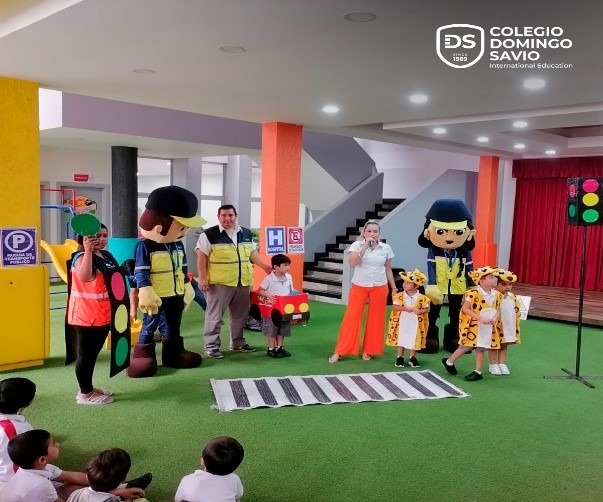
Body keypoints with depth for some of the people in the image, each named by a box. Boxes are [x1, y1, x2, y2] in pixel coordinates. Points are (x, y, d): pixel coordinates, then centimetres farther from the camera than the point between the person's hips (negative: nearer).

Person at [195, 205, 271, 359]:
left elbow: (252, 253, 19)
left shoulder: (246, 233, 10)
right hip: (219, 283, -6)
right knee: (215, 315, -1)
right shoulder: (209, 235, -8)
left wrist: (264, 265, 8)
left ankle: (238, 343, 29)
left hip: (242, 282, 6)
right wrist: (202, 278, -14)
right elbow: (201, 258, -9)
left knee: (240, 315, 15)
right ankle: (211, 346, 9)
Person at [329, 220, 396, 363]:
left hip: (379, 287, 2)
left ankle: (368, 351, 20)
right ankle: (339, 352, 6)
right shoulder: (357, 245, -6)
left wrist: (394, 288, 7)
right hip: (359, 286, -2)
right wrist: (365, 246, -23)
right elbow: (352, 263, -20)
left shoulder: (386, 248, 1)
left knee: (375, 319, 6)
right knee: (351, 317, 0)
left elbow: (388, 270, 8)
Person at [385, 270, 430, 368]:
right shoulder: (400, 296, -7)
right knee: (401, 338, 8)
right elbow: (394, 307, -10)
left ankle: (412, 357, 23)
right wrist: (404, 308, -25)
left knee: (414, 340, 8)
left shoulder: (421, 298, -8)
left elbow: (426, 309, -3)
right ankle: (400, 357, 20)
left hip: (415, 324, 0)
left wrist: (419, 311, -22)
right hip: (402, 322, 0)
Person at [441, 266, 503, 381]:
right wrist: (480, 318, -22)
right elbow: (465, 309, -17)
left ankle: (478, 372, 17)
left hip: (487, 327, 5)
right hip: (473, 325, -5)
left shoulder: (497, 295, -1)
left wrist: (495, 319, -9)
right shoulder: (474, 293, -21)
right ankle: (449, 362, 23)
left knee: (481, 348, 9)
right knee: (466, 347, 3)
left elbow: (497, 310, 13)